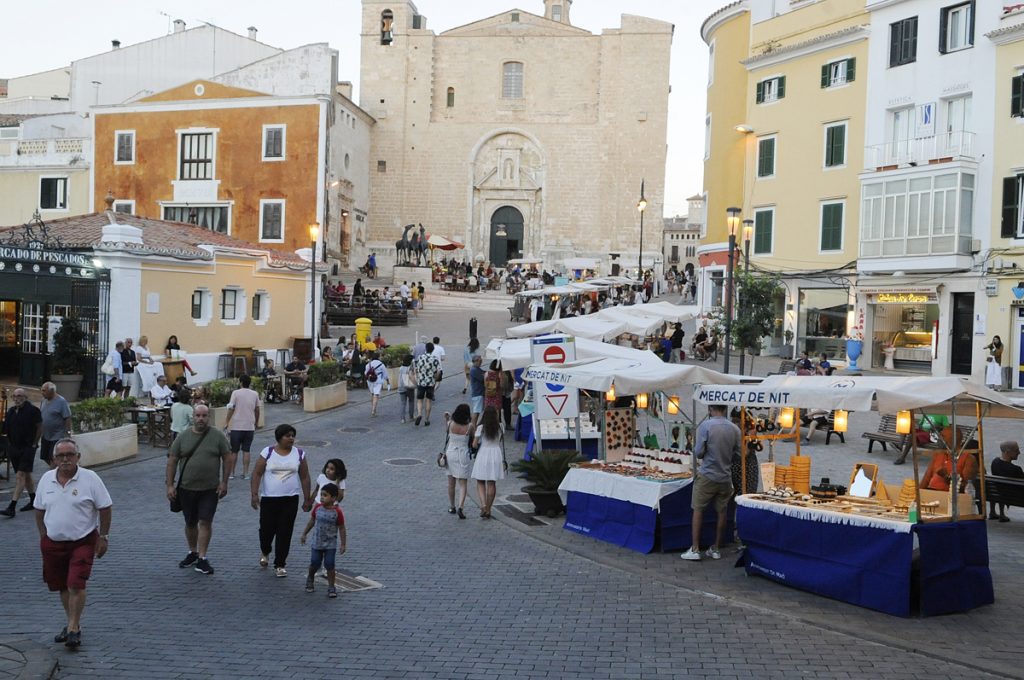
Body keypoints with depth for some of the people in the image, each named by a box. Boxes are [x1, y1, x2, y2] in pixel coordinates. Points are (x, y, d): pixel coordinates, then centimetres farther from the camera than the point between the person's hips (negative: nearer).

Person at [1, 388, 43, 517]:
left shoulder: (32, 410, -10)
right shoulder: (11, 411, 8)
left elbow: (40, 428, -5)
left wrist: (34, 444, -5)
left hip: (27, 448, -7)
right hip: (13, 447, 7)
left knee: (21, 476, -12)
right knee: (26, 475, 16)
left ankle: (12, 507, -17)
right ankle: (33, 500, 29)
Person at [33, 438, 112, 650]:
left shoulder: (90, 479, -9)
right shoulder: (46, 479, 3)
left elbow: (105, 509, -4)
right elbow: (39, 510, 13)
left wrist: (103, 537, -5)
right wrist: (43, 536, 10)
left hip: (82, 542, -4)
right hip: (53, 543, 5)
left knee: (76, 585, -12)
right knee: (62, 586, 13)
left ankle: (73, 628, -3)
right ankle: (72, 623, 29)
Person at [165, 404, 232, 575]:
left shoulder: (218, 436, -3)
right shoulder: (182, 437, 0)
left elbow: (227, 459, 0)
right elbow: (172, 462, 3)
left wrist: (224, 482, -5)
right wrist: (170, 485, -2)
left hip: (210, 489, -2)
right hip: (186, 489, 2)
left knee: (205, 522, -5)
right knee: (190, 523, 14)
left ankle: (202, 558, 2)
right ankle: (192, 553, 31)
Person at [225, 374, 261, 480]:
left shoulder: (236, 393, -7)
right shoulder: (255, 394, 4)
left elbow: (231, 409, -9)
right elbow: (257, 410, 10)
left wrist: (227, 422, -2)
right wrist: (256, 423, 22)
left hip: (236, 427, -3)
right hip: (250, 427, 3)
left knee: (234, 451, 7)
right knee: (246, 451, 8)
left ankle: (231, 473, 12)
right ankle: (245, 473, 7)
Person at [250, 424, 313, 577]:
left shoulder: (299, 454, 3)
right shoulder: (267, 453, -3)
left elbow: (304, 477, 7)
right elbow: (257, 474, -4)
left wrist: (307, 499, 6)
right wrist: (254, 494, -13)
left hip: (290, 500, 1)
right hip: (269, 499, -1)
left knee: (285, 533, 0)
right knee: (267, 529, 7)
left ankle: (280, 565, 10)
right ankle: (265, 552, 39)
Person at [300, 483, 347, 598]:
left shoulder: (337, 512, -14)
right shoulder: (317, 507, -4)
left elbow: (342, 529, -8)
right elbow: (312, 521, 10)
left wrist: (343, 544, -8)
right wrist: (304, 534, 14)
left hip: (330, 544, -3)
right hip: (317, 542, 3)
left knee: (329, 565, -4)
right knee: (314, 563, 10)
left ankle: (331, 587, 7)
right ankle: (310, 578, 39)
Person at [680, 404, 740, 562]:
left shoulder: (706, 426, -13)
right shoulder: (735, 429, -2)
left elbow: (698, 452, -13)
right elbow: (737, 454, 4)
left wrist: (696, 450, 10)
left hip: (707, 475, -3)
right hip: (726, 477, 3)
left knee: (698, 510, 6)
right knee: (722, 513, 12)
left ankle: (695, 549, 4)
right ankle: (716, 549, 20)